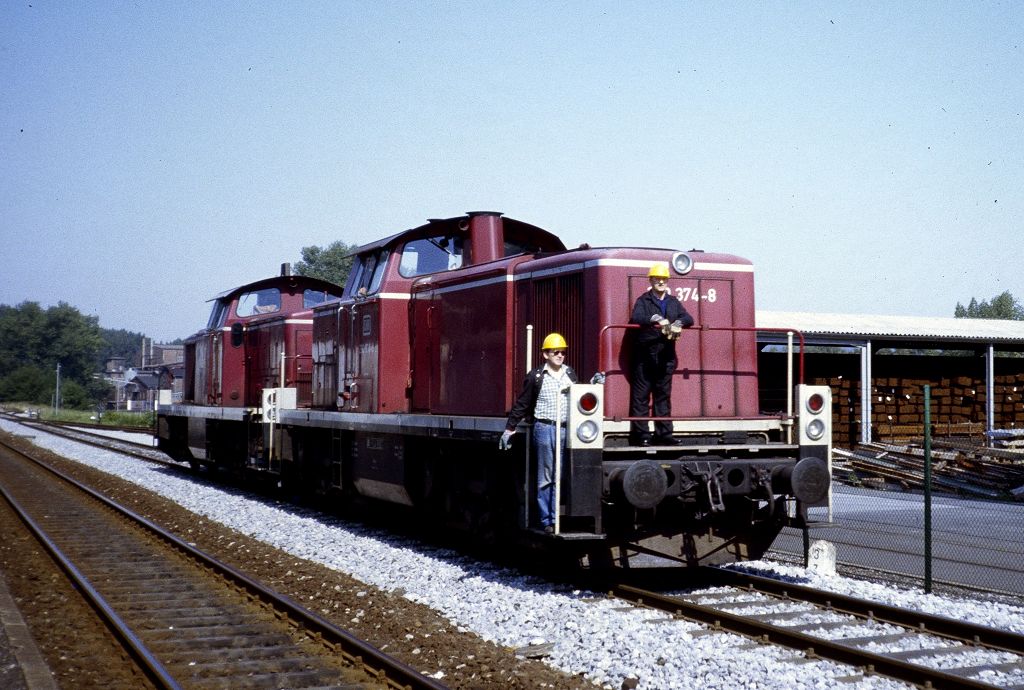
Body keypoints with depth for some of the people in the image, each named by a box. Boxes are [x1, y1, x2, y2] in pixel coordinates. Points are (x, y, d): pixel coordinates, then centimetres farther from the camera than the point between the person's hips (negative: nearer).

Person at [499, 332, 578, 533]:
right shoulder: (536, 376, 3)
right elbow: (522, 404, 7)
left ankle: (556, 519, 9)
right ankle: (546, 521, 6)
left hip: (566, 430, 3)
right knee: (545, 478, 2)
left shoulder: (570, 374, 12)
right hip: (544, 428, -3)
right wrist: (509, 429, 7)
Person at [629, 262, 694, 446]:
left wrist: (678, 322, -17)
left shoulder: (673, 303, 16)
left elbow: (688, 318, 5)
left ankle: (663, 434, 12)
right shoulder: (643, 301, 3)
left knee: (663, 396, 9)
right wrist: (655, 319, -30)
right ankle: (640, 434, -3)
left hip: (665, 357, 5)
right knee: (640, 396, -4)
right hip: (645, 355, -5)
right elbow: (636, 318, -15)